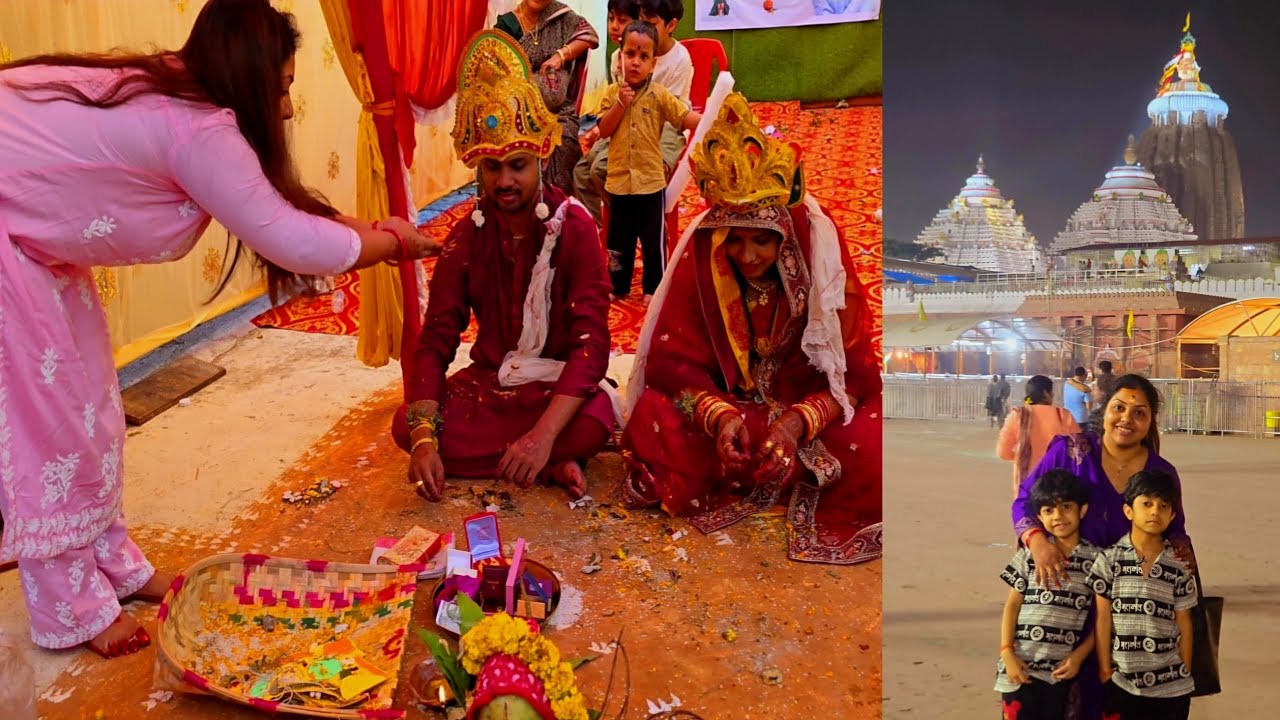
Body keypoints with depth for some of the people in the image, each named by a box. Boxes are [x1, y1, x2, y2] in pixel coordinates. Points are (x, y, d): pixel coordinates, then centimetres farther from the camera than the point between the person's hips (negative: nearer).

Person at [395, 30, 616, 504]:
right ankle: (551, 466, -16)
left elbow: (592, 342, -23)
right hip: (489, 381, 5)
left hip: (558, 385, -4)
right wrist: (425, 438, -23)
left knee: (593, 422, -37)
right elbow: (435, 341, -7)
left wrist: (544, 434, -36)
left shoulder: (575, 229, -15)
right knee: (406, 427, -21)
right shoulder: (466, 238, -4)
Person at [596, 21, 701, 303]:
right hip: (619, 179, 2)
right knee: (619, 238, 15)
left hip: (651, 180, -2)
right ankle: (619, 285, 30)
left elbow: (687, 119, -12)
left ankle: (653, 288, 21)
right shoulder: (613, 93, 2)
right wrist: (621, 104, -15)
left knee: (653, 239, 8)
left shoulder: (659, 95, -6)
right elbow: (604, 131, -3)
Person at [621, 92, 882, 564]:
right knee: (653, 424, -28)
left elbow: (854, 375, -16)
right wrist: (719, 415, -33)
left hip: (813, 405, -1)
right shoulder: (701, 253, -15)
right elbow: (674, 361, -13)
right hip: (723, 399, 1)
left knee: (866, 445, -30)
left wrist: (797, 422, -34)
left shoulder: (821, 254, -17)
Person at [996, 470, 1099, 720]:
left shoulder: (1095, 559, 1)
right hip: (1021, 666, -1)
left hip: (1061, 671, 1)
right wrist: (1007, 653, -5)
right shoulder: (1029, 554, 1)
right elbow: (1012, 606, 3)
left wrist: (1078, 656, -6)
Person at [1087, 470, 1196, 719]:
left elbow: (1184, 624, 5)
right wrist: (1105, 671, -3)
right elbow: (1103, 619, -3)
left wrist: (1186, 674, 6)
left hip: (1171, 684, 1)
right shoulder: (1109, 560, -5)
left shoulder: (1179, 566, -1)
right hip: (1122, 682, -1)